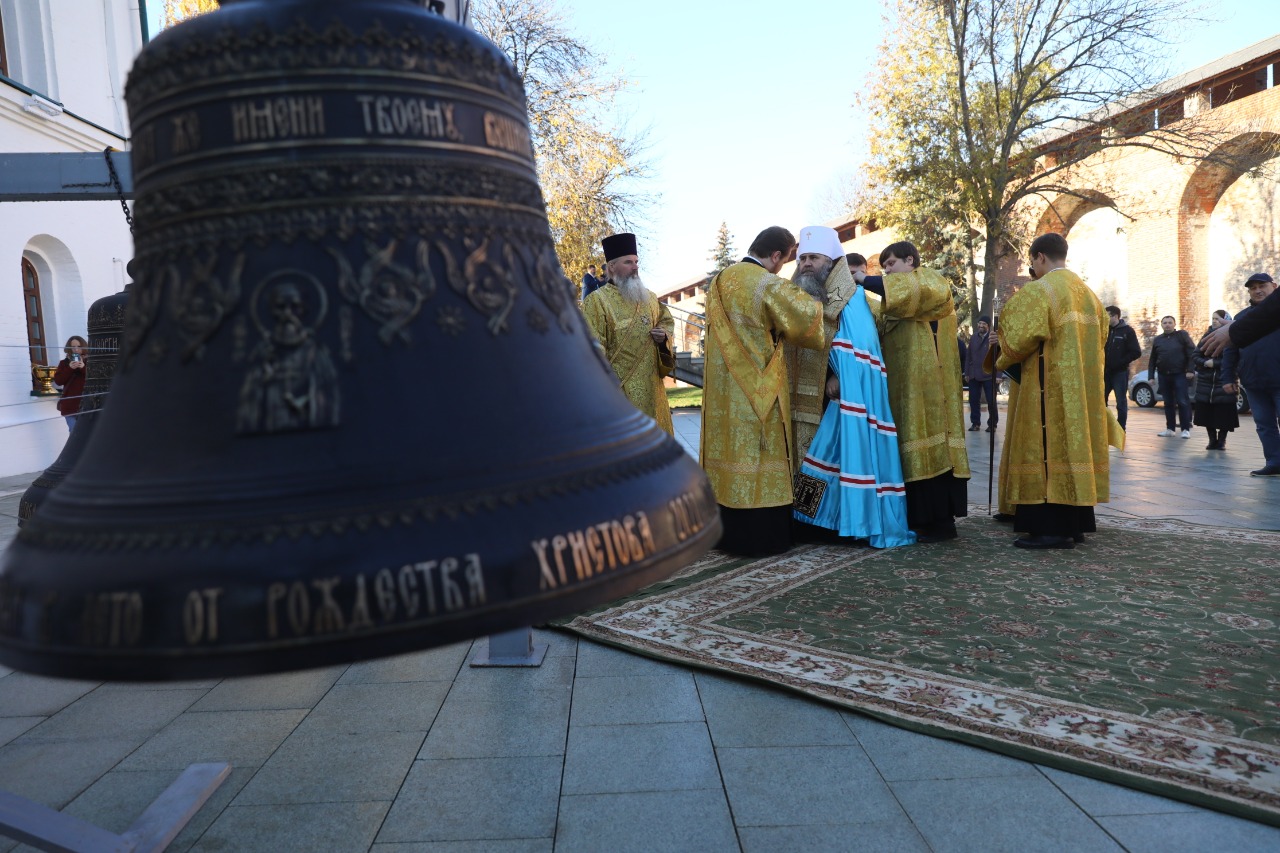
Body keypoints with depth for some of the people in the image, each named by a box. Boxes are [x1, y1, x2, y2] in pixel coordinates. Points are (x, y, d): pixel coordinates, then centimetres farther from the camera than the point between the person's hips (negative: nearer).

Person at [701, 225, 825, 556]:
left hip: (722, 389, 7)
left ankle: (725, 533, 19)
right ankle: (761, 537, 5)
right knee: (758, 458, -1)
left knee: (729, 451, 12)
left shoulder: (719, 282, 11)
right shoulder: (768, 285, -14)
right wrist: (813, 302, 1)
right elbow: (805, 315, -21)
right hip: (756, 389, -7)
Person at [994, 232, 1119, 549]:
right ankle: (1076, 522, 14)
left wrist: (1004, 360, 1)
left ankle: (1053, 527, -9)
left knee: (1048, 448, -8)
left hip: (1048, 386, -8)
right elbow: (1100, 335, 22)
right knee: (1073, 442, 10)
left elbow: (1020, 337, -18)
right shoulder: (1086, 292, 16)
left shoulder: (1038, 291, -10)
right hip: (1081, 388, 8)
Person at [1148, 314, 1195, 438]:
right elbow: (1153, 360, 14)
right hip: (1163, 375, 4)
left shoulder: (1182, 335, 0)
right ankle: (1170, 428, 12)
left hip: (1180, 374, -4)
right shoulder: (1157, 339, 12)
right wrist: (1151, 376, 8)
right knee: (1168, 403, 7)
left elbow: (1192, 353, -5)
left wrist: (1190, 370, -13)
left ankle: (1186, 429, -3)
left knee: (1182, 402, -6)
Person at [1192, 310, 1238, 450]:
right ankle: (1212, 440, 15)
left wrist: (1215, 363, -18)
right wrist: (1205, 363, -10)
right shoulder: (1207, 336, 10)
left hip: (1224, 382, -4)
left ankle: (1222, 440, 10)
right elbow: (1195, 356, 8)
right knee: (1206, 413, 4)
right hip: (1205, 382, 4)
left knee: (1224, 413, -2)